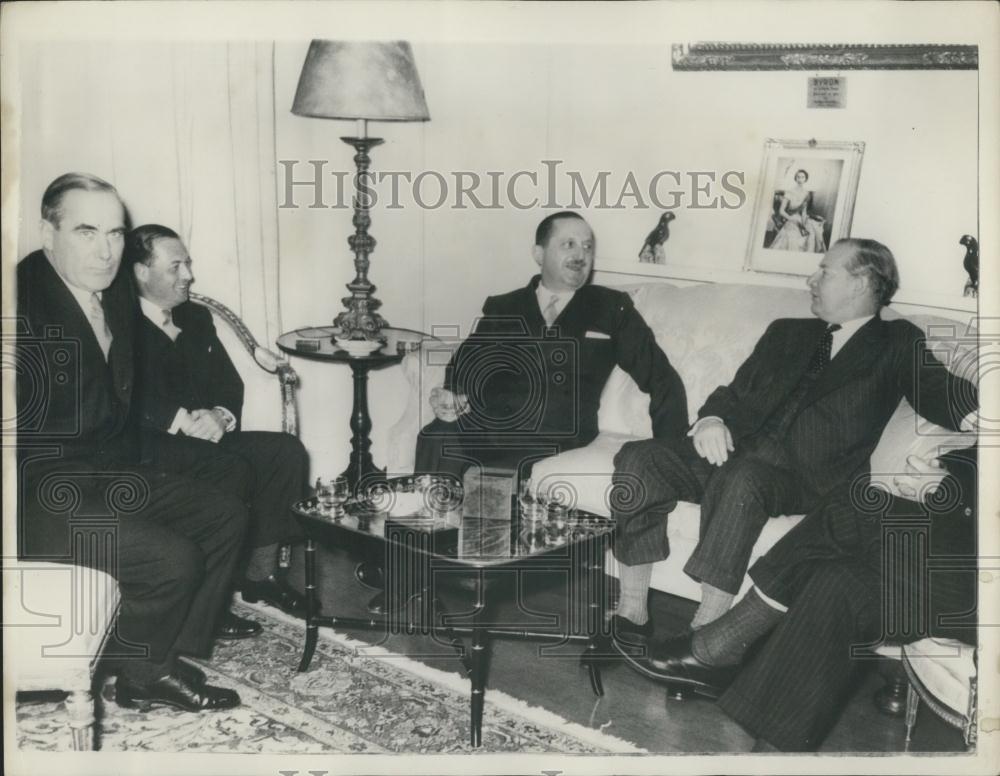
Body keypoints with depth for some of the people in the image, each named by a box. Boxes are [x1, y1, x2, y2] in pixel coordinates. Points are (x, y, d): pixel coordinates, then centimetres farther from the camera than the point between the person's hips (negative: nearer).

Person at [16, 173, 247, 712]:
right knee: (171, 558, -21)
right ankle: (144, 678, 8)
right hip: (38, 495, -9)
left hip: (111, 473, 9)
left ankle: (175, 657, 12)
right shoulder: (22, 303, -20)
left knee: (225, 515, 6)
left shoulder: (118, 293, 7)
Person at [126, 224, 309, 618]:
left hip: (205, 438, 7)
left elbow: (229, 382, 13)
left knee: (286, 449, -12)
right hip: (148, 452, -7)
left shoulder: (196, 317, 17)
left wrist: (221, 416, -9)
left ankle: (261, 571, -4)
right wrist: (184, 420, -25)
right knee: (232, 471, -32)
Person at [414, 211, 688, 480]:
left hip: (557, 441, -1)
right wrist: (447, 398, -9)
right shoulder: (501, 309, 18)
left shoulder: (612, 309, 14)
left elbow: (662, 380, 12)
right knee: (437, 437, -31)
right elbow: (465, 367, 15)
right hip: (488, 427, 1)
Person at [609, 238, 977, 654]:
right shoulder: (787, 332, 26)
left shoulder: (897, 344, 13)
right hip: (734, 453, 5)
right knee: (639, 458, -20)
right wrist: (713, 417, -5)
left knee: (744, 476, -38)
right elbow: (736, 392, 20)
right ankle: (631, 616, -19)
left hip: (806, 479, -5)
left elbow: (935, 390, -4)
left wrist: (971, 406, -29)